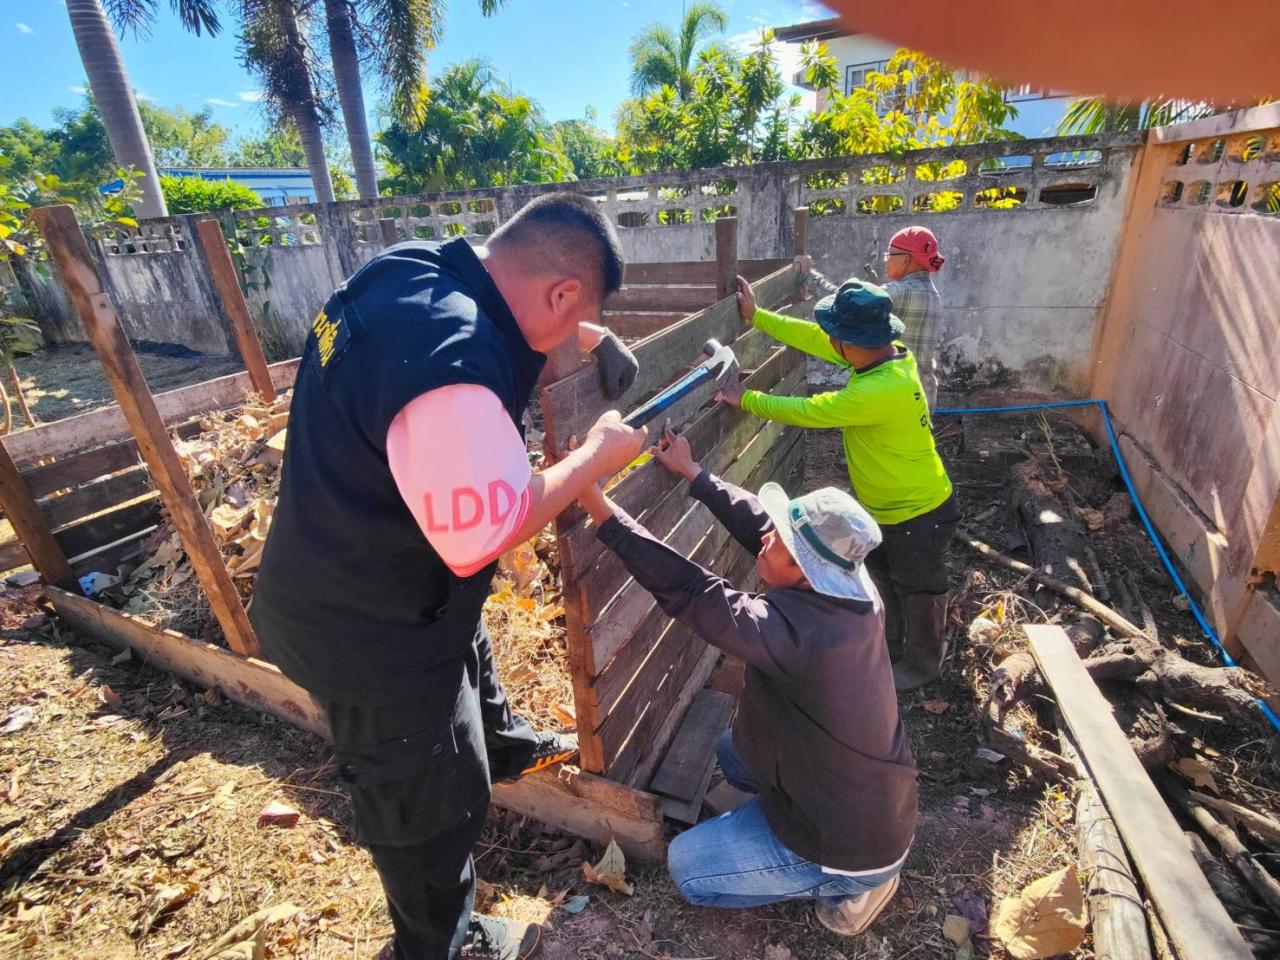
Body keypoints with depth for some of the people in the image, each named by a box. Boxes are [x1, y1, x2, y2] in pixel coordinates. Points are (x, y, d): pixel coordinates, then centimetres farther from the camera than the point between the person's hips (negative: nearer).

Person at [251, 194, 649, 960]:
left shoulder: (419, 269, -8)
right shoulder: (448, 371, -38)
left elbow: (514, 328, 14)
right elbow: (485, 536, -31)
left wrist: (593, 339, 2)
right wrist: (594, 456, -20)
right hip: (372, 634, -9)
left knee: (474, 666, 35)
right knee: (431, 804, 17)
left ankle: (507, 748, 67)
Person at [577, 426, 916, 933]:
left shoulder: (795, 630, -38)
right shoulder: (854, 587, -16)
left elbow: (684, 589, -33)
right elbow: (754, 521, -7)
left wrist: (598, 505, -30)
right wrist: (692, 472, 1)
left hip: (852, 844, -7)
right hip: (882, 806, 7)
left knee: (686, 864, 9)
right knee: (734, 751, 24)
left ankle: (845, 885, 8)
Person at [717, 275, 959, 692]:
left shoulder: (881, 390, -38)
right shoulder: (885, 351, -10)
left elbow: (806, 410, -31)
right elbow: (814, 339, -4)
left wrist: (746, 399, -19)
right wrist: (756, 315, -4)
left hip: (919, 514, -9)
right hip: (887, 508, 9)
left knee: (919, 591, 16)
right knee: (881, 579, 26)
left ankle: (922, 664, 42)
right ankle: (889, 648, 49)